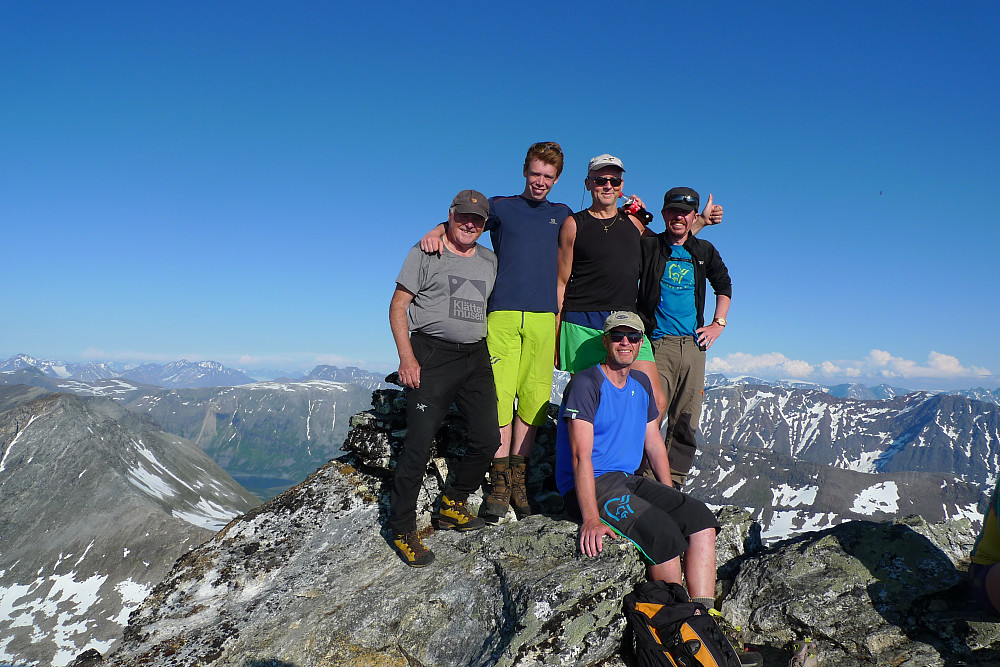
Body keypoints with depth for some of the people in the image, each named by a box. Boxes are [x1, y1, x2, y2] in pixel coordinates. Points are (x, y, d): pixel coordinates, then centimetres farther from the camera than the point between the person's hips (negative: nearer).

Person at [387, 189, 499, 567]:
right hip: (432, 355, -6)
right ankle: (402, 529, 7)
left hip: (476, 357, 6)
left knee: (488, 439, 5)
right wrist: (406, 357, -13)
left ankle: (452, 505, 25)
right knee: (419, 444, -7)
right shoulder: (426, 253, -1)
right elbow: (398, 306, -4)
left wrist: (488, 349, 14)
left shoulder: (489, 261, 15)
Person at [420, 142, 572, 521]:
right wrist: (435, 232, -13)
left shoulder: (562, 215, 22)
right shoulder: (501, 207, 15)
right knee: (500, 396, -7)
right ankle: (499, 482, 0)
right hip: (502, 315, -2)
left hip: (543, 318, 2)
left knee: (533, 399, -1)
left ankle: (518, 478, 8)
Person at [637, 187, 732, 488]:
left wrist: (718, 324, 15)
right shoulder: (647, 246, 4)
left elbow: (724, 286, 27)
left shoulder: (704, 251, 15)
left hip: (693, 345, 4)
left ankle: (674, 483, 12)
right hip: (657, 343, -4)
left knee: (686, 421, 3)